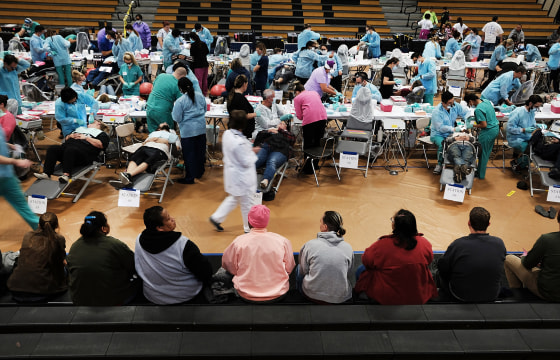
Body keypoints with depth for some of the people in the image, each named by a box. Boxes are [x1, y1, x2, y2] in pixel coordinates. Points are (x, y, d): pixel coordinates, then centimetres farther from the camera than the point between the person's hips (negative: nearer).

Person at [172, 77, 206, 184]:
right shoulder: (200, 95, 1)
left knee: (189, 154, 3)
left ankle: (189, 177, 11)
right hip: (201, 128, 6)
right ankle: (199, 173, 31)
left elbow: (177, 118, -11)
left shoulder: (180, 101, -15)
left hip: (188, 130, -5)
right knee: (200, 151, 17)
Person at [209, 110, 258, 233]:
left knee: (233, 198, 27)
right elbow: (247, 162, -23)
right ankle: (249, 229, 28)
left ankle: (216, 218, 33)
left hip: (232, 172, 9)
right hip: (242, 177, -9)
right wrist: (253, 153, -7)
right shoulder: (239, 142, -31)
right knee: (247, 203, 11)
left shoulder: (227, 134, -5)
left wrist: (249, 149, 5)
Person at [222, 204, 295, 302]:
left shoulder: (238, 242, -15)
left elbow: (231, 268, 0)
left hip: (246, 296, -1)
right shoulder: (283, 242, -13)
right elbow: (289, 268, 0)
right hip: (278, 295, 2)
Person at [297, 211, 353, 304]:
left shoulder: (310, 245, -12)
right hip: (342, 298, 2)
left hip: (313, 295, -2)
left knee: (298, 268, 28)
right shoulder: (348, 247, -6)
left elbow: (303, 271, 2)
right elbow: (349, 275, 5)